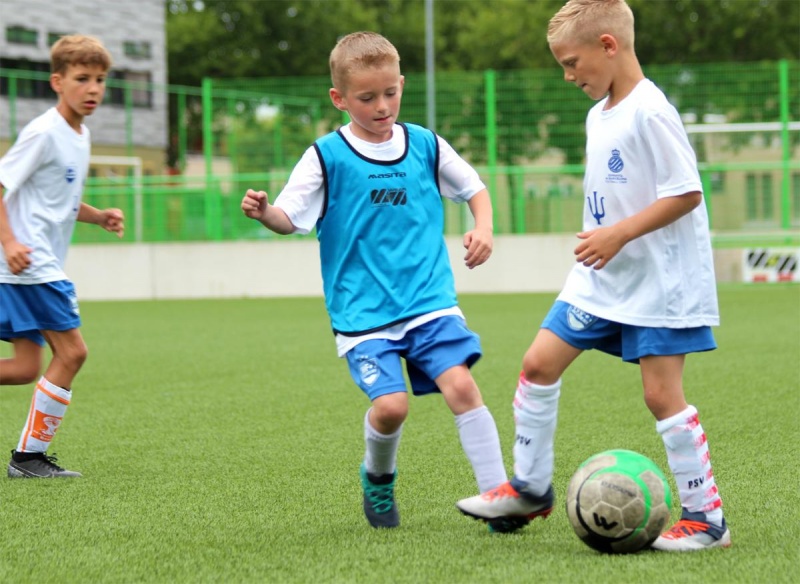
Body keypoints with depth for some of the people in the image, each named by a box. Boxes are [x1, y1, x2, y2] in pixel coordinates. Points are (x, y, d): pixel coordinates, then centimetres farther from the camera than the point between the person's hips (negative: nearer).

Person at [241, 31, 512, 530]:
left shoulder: (426, 146, 6)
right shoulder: (328, 157, -2)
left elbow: (474, 187, 21)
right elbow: (290, 218, -6)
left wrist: (483, 228, 2)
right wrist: (263, 212, -27)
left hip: (430, 298, 2)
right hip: (362, 314, -2)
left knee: (460, 383, -18)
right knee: (391, 405, -16)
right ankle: (378, 478, 17)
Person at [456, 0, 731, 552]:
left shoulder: (650, 113, -18)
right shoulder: (599, 116, 11)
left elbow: (686, 192, -21)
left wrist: (619, 234, -24)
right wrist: (599, 239, 16)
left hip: (660, 279, -9)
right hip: (601, 279, 9)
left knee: (662, 393, -8)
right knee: (539, 363, 6)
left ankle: (706, 517, 2)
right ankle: (530, 487, 20)